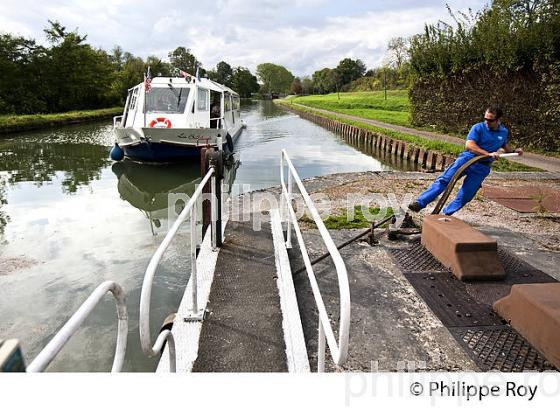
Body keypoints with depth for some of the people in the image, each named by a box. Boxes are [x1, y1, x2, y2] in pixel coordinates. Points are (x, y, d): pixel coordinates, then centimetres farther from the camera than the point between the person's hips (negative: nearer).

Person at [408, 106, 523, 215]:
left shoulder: (504, 132, 11)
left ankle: (446, 214, 9)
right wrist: (488, 154, -25)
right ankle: (420, 203, -21)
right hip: (467, 159, -3)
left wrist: (514, 151, 16)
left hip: (482, 168, 4)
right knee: (444, 180, -18)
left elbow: (504, 146, 34)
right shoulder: (478, 128, -5)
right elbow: (469, 145, -19)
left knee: (465, 196, -3)